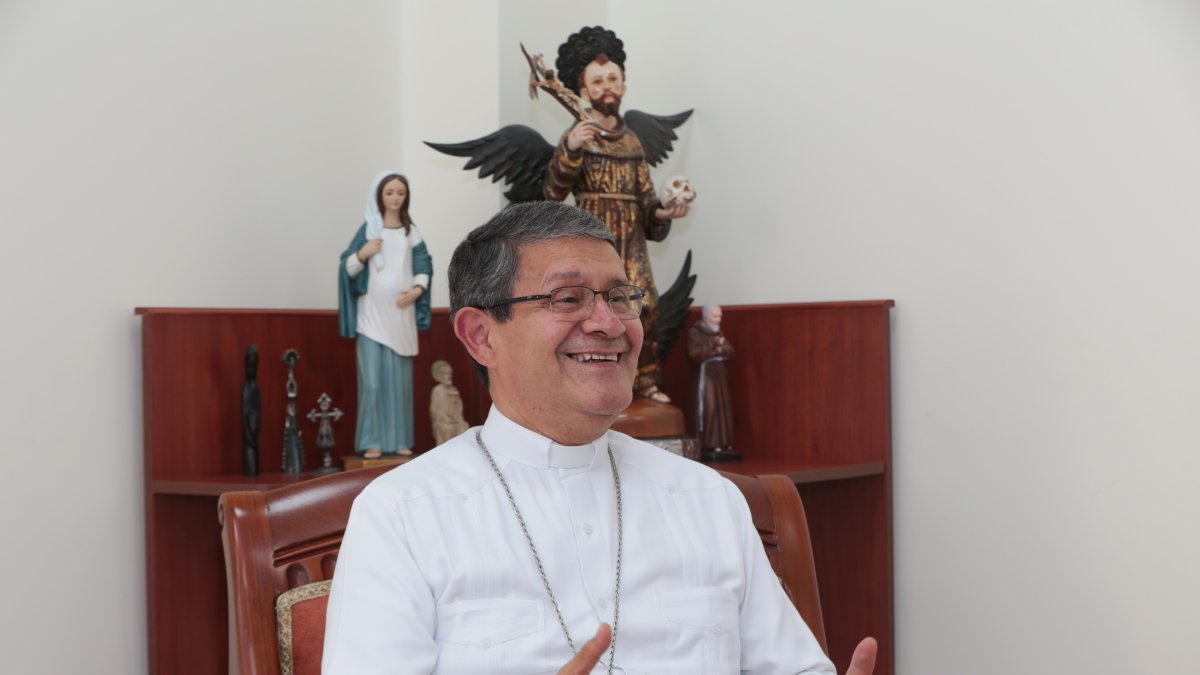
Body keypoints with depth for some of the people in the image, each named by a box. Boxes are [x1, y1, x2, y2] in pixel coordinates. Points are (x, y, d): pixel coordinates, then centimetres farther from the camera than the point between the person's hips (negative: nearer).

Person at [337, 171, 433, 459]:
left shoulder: (411, 231, 10)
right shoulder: (368, 229, 1)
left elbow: (424, 265, 13)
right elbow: (348, 268, -1)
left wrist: (417, 289, -4)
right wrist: (362, 254, -19)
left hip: (401, 316, 3)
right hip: (372, 315, -3)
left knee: (400, 379, 4)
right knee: (372, 379, -8)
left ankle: (399, 440, 9)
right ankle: (371, 442, -4)